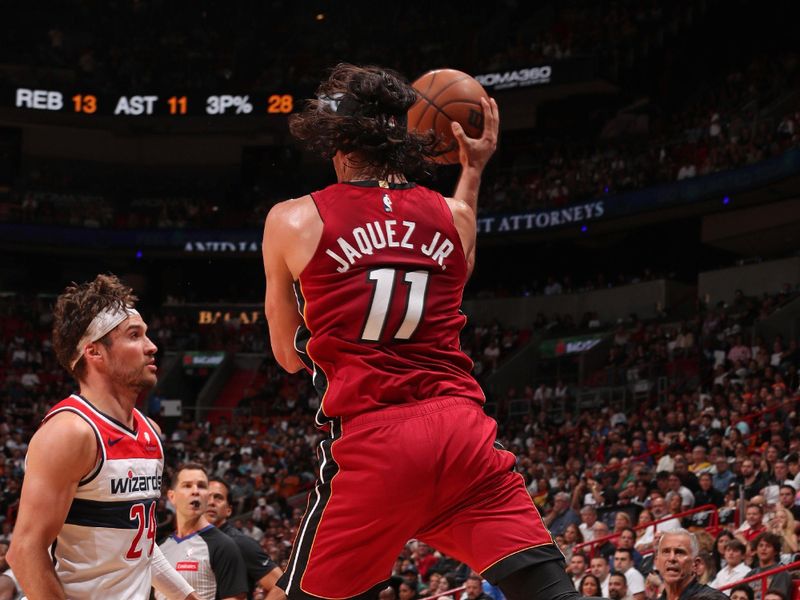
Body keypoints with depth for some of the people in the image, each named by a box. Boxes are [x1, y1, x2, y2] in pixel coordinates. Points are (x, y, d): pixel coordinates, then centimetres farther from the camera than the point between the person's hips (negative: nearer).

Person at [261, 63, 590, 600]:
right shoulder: (453, 215, 12)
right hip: (462, 427, 3)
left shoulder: (293, 222, 4)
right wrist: (473, 171, 43)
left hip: (373, 439, -2)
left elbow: (291, 356, 15)